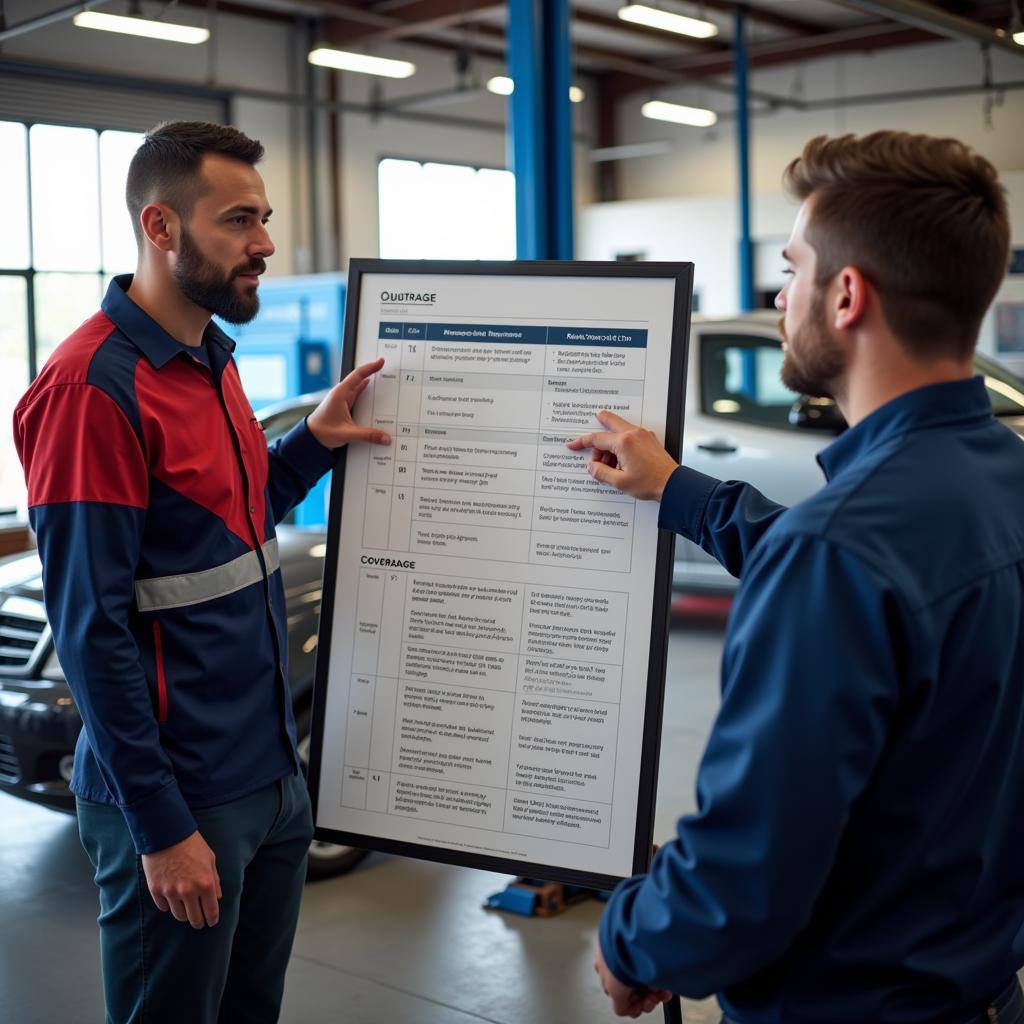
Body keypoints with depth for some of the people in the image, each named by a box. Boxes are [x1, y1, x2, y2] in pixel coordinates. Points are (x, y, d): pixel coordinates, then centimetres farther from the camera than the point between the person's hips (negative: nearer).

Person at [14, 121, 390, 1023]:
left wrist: (313, 442, 3)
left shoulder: (212, 357, 8)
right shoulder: (94, 384, -18)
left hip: (274, 772, 8)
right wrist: (163, 829, -17)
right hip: (180, 798, -8)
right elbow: (92, 629, -19)